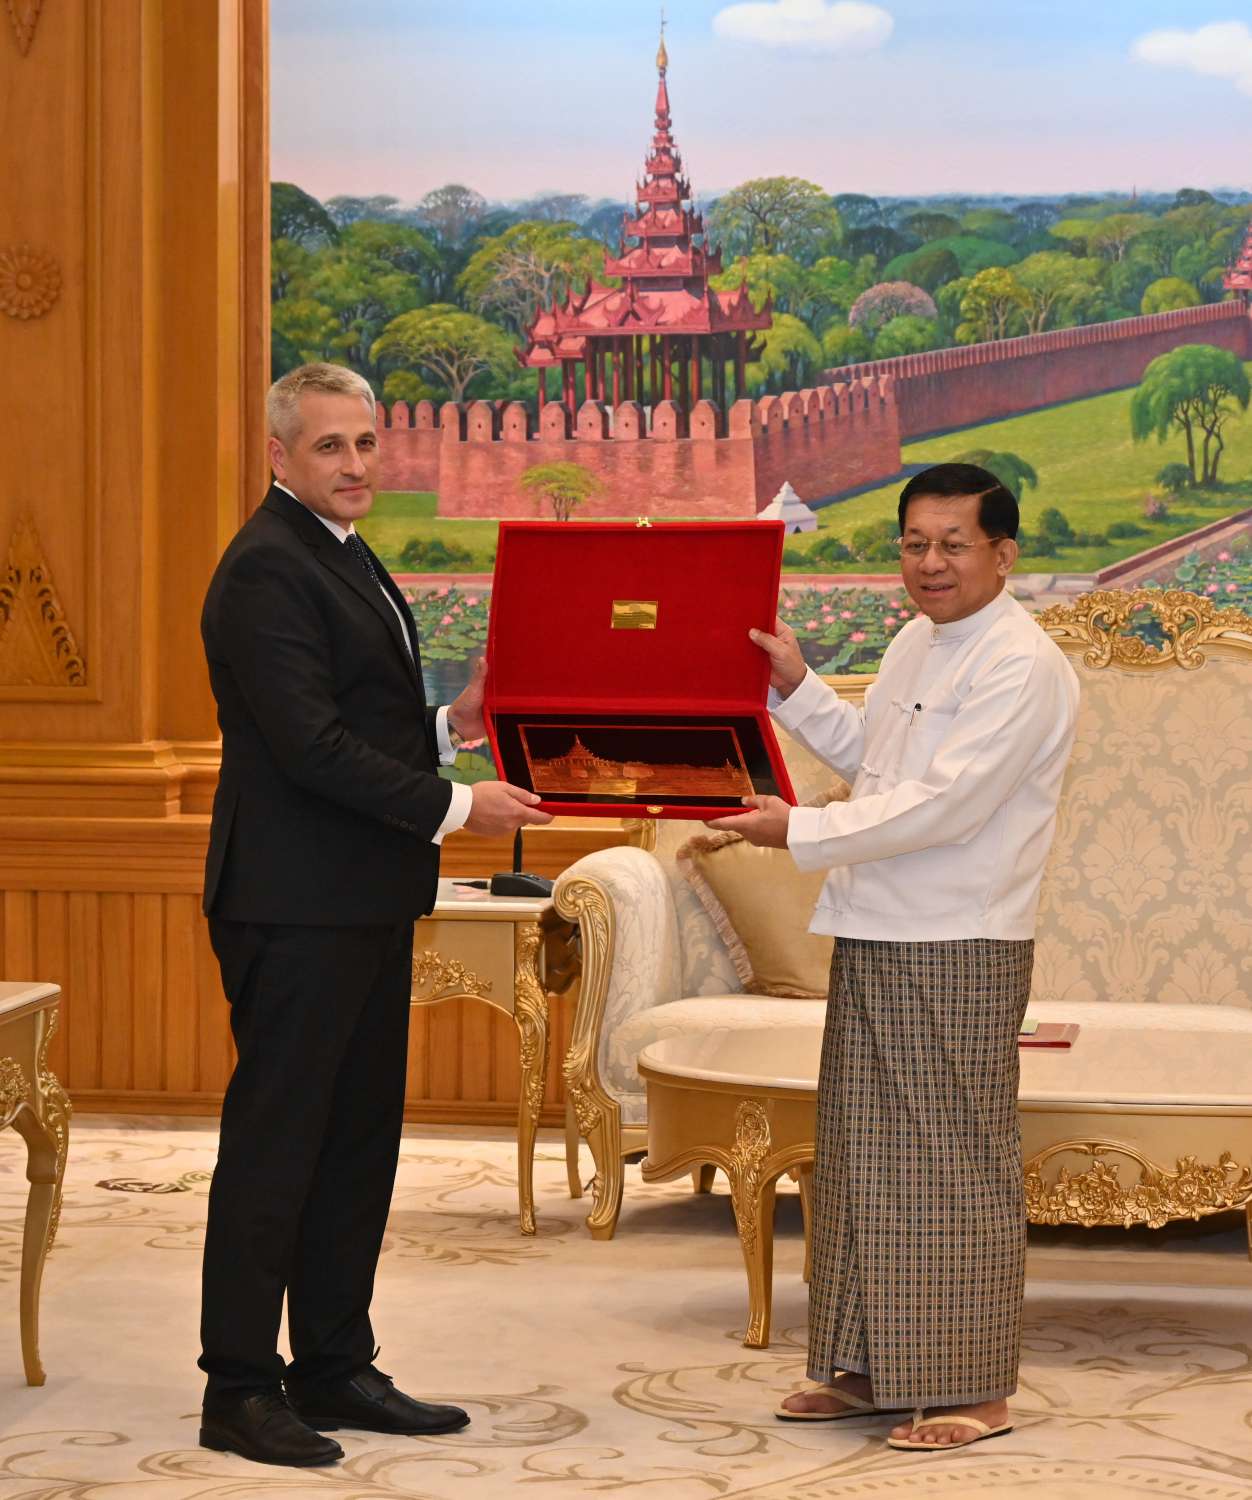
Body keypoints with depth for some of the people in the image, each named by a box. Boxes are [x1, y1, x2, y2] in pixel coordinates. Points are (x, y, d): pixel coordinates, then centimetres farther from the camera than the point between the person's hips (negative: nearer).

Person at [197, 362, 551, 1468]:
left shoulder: (344, 557, 17)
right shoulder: (267, 567, -14)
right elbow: (308, 744, -22)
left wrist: (451, 725, 6)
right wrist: (453, 805, -19)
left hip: (367, 901, 10)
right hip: (296, 907, -10)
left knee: (358, 1139, 14)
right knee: (273, 1142, -4)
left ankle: (335, 1369, 23)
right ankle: (239, 1390, 3)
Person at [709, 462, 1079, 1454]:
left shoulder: (1022, 667, -15)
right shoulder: (917, 644, 14)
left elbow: (944, 806, -22)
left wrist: (801, 833, -19)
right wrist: (795, 688, 14)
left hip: (958, 948, -9)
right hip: (874, 936, 9)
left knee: (953, 1164, -3)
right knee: (862, 1156, 13)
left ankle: (973, 1390, 6)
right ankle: (872, 1367, 23)